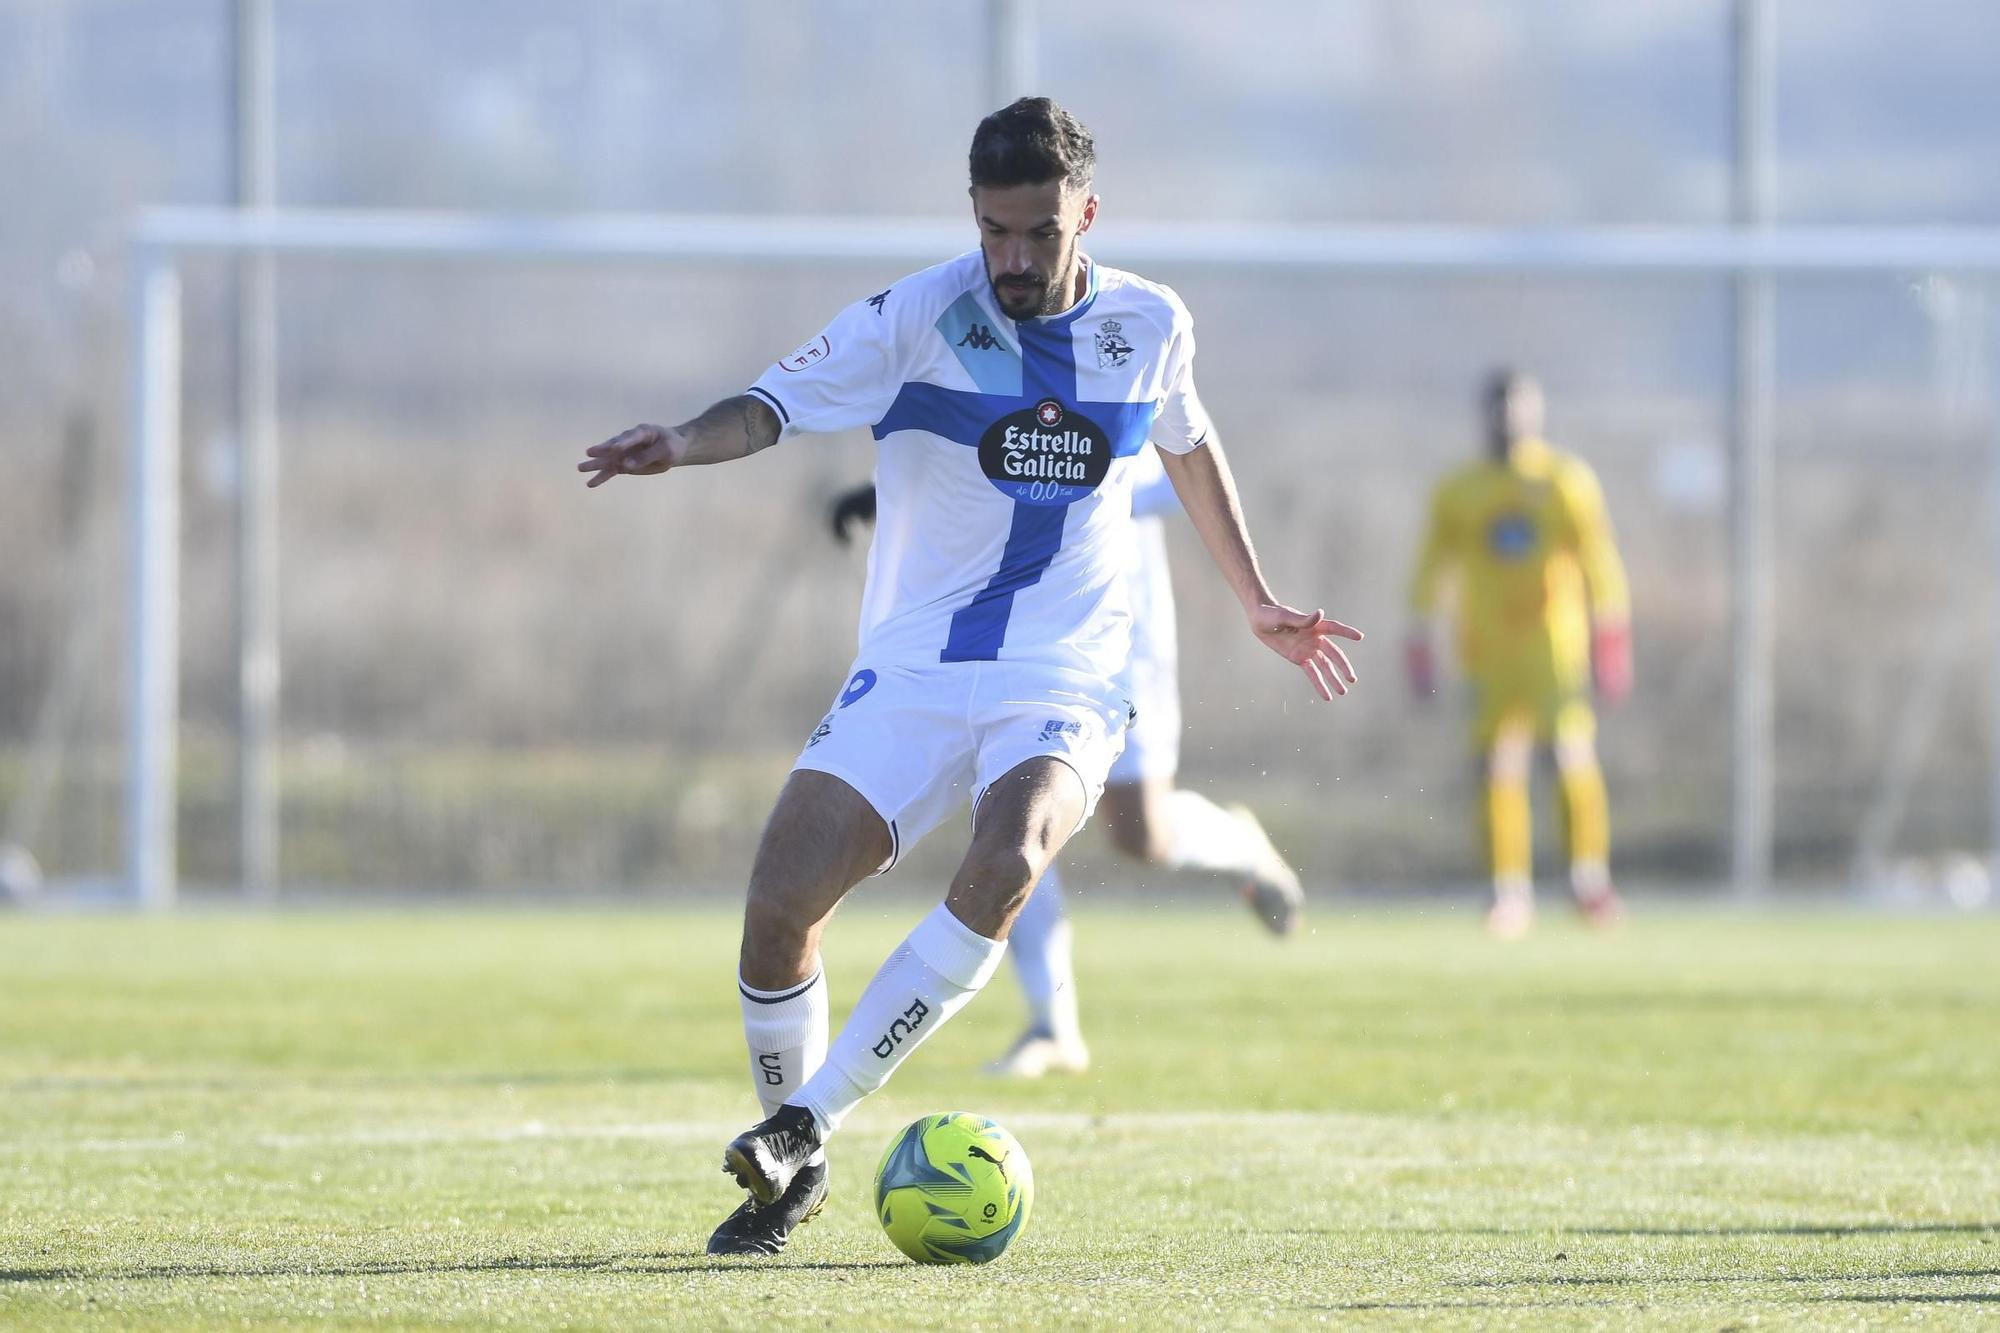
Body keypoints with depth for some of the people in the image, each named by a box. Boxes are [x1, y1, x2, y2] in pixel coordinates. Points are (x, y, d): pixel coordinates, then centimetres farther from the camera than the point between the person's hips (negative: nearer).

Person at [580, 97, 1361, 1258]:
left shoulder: (1149, 326, 3)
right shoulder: (920, 317, -6)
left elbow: (1190, 447, 24)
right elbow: (779, 404, -17)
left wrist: (1260, 605, 31)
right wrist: (684, 444, -39)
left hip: (1064, 684, 0)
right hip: (911, 672, 0)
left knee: (1004, 866, -32)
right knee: (780, 904, -17)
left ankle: (806, 1121, -26)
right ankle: (796, 1175, 8)